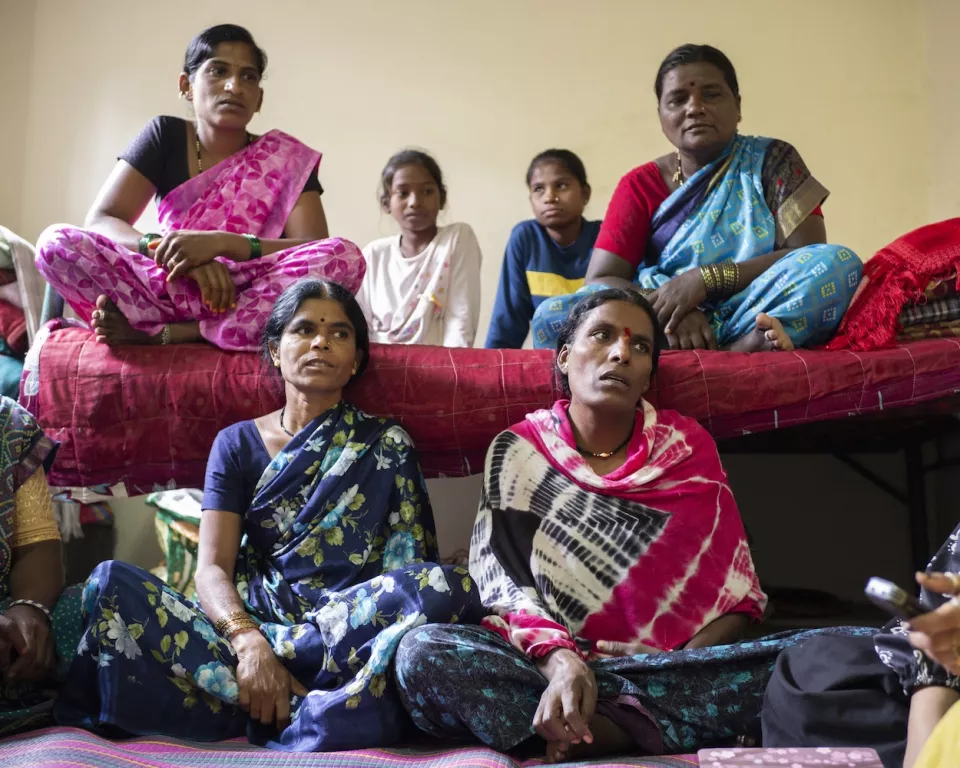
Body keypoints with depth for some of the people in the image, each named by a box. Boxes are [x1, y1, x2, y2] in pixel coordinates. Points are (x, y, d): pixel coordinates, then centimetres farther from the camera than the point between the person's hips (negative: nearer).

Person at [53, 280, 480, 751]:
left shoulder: (386, 444, 9)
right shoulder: (237, 443, 12)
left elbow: (407, 572, 1)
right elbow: (212, 567, 1)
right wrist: (248, 641, -21)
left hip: (351, 631, -1)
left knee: (446, 586, -30)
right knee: (110, 583, -22)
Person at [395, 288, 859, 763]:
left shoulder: (687, 447, 7)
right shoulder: (517, 450, 4)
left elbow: (738, 593, 5)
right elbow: (501, 581, -6)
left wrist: (682, 663, -15)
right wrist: (561, 661, -26)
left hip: (674, 664, 1)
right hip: (544, 663, -1)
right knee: (422, 653, -28)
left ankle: (589, 725, -23)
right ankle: (644, 727, -27)